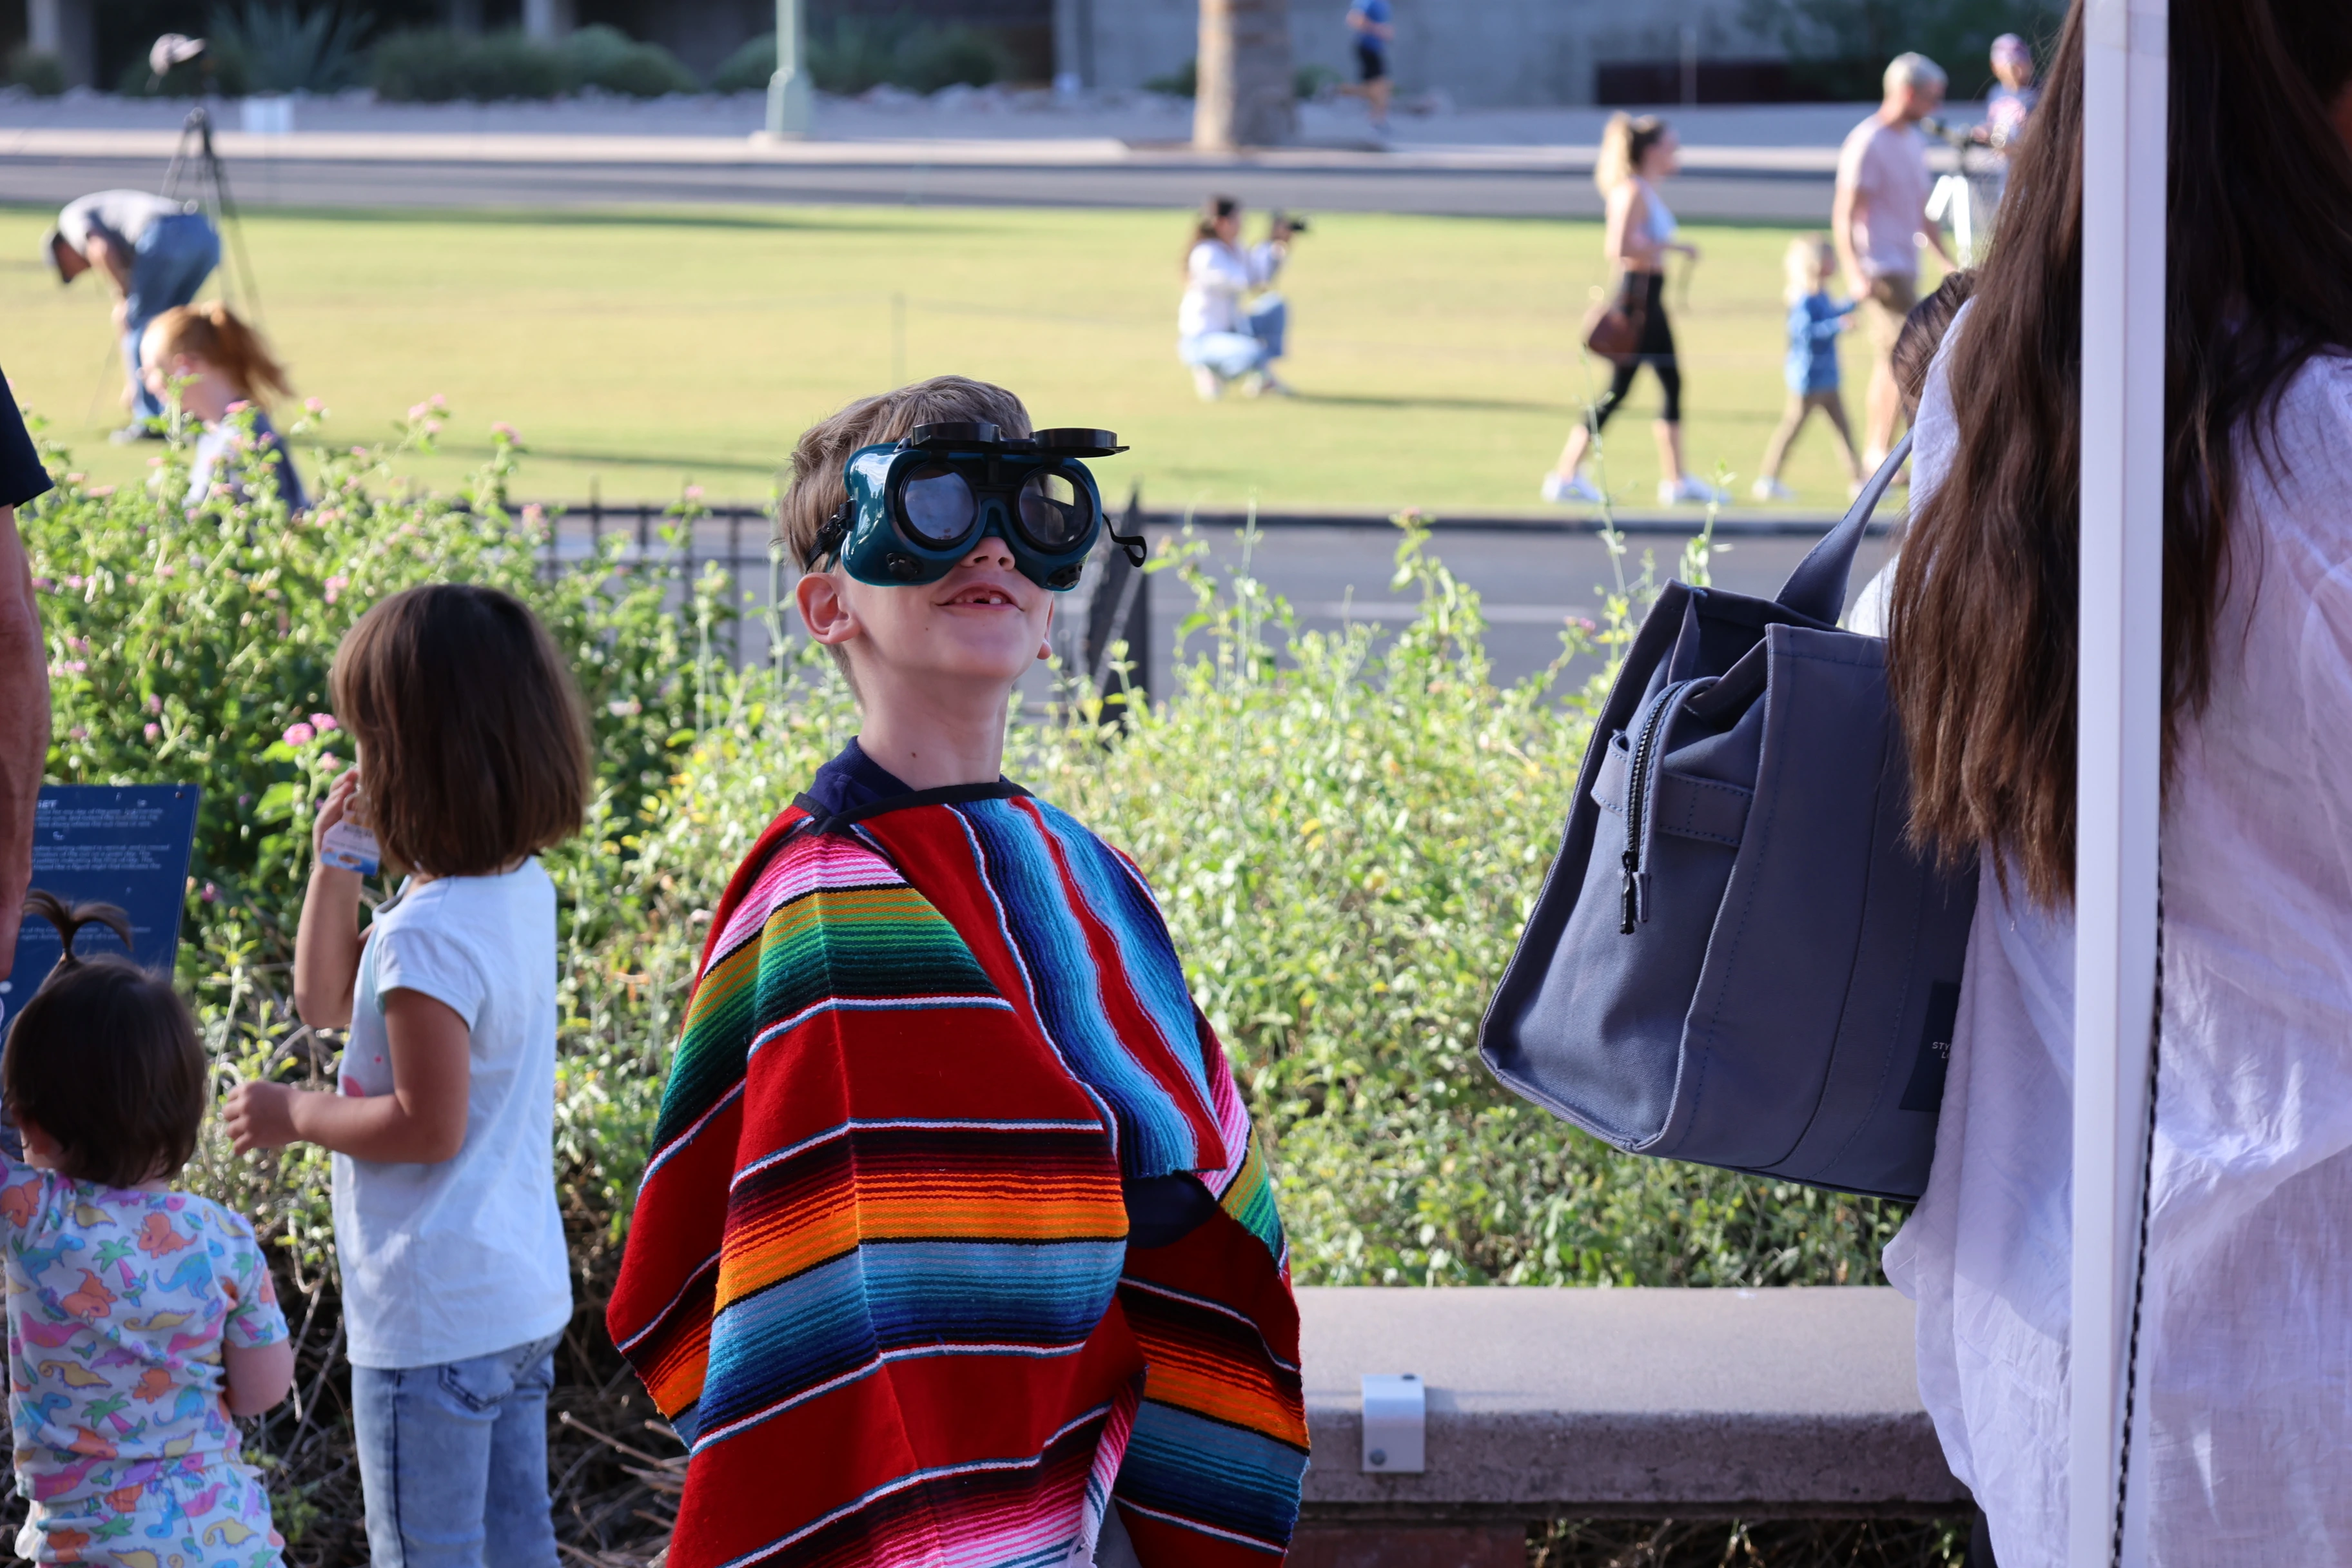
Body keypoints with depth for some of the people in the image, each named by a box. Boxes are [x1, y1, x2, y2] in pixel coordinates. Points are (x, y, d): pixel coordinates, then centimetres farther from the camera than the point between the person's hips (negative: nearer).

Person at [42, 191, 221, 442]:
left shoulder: (72, 217, 19)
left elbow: (101, 250, -6)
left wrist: (122, 297, 5)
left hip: (170, 234, -8)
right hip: (206, 235, 8)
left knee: (135, 323, 6)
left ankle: (150, 421, 4)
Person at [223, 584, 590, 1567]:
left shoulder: (428, 932, -23)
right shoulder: (521, 891, 7)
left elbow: (427, 1125, -22)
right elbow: (325, 999, 18)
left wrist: (296, 1116, -9)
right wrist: (336, 863, 8)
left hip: (433, 1316, -9)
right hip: (523, 1296, 9)